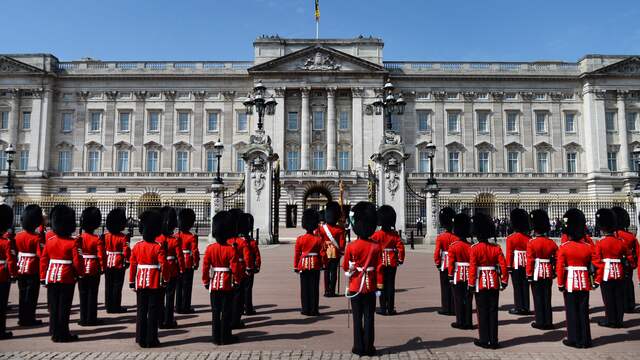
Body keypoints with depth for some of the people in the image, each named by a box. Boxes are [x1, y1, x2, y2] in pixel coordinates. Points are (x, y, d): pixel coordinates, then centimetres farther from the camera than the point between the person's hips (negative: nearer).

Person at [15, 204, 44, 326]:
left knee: (22, 294, 14)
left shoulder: (18, 235, 2)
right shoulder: (38, 237, -16)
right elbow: (41, 254, -19)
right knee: (31, 295, 2)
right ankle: (29, 319, 7)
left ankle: (22, 318, 20)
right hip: (33, 270, -6)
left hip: (21, 269, 6)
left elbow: (15, 251, 9)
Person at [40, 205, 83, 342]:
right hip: (67, 278, -4)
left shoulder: (50, 241, 3)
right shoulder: (72, 242, -12)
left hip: (52, 278, 4)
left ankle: (55, 333, 18)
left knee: (53, 306, 11)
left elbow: (43, 260, 5)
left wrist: (43, 277, 12)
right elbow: (77, 261, -13)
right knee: (64, 306, 2)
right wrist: (81, 273, 4)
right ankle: (63, 334, 8)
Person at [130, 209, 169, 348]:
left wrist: (132, 283, 10)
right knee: (153, 312, 4)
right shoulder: (158, 247, -11)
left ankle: (141, 340, 16)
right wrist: (166, 280, 0)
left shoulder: (137, 246, 1)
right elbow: (164, 265, -14)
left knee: (141, 311, 11)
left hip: (141, 283, 4)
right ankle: (151, 340, 8)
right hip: (155, 284, -4)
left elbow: (132, 265, 3)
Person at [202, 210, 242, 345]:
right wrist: (237, 281, 1)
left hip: (214, 284, 3)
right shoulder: (231, 249, -13)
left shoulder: (210, 248, -4)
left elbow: (205, 266, -2)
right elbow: (235, 268, -13)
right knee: (227, 312, 5)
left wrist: (205, 282, 9)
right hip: (228, 284, -3)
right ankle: (226, 337, 11)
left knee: (215, 311, 10)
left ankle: (216, 337, 15)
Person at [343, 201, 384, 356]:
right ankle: (369, 348, 12)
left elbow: (345, 267, -1)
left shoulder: (351, 246, -10)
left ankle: (358, 347, 12)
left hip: (356, 286, -1)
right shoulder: (376, 246, -7)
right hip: (370, 286, 1)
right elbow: (379, 268, -6)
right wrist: (380, 285, 1)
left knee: (357, 317, 8)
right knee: (369, 317, 7)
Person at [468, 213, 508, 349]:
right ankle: (494, 341, 14)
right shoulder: (496, 248, 0)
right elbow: (503, 266, -1)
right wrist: (504, 281, 9)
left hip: (481, 284, -3)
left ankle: (484, 340, 11)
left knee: (483, 312, 5)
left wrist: (471, 285, -6)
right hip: (494, 284, 3)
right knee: (493, 312, 9)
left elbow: (472, 268, -13)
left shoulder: (474, 249, -10)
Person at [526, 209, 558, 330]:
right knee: (547, 298, 11)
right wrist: (554, 272, 13)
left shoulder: (531, 243, -13)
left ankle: (540, 322, 8)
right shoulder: (551, 243, 0)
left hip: (536, 273, -4)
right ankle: (548, 322, 16)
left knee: (538, 298, 4)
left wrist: (529, 275, -8)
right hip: (548, 273, 4)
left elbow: (530, 260, -14)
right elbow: (557, 259, 2)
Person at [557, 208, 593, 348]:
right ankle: (585, 340, 16)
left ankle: (574, 340, 10)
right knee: (583, 311, 10)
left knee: (572, 311, 5)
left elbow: (559, 267, -11)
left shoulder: (564, 247, -10)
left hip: (570, 283, -3)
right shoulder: (587, 247, 0)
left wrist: (560, 284, -4)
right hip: (584, 283, 3)